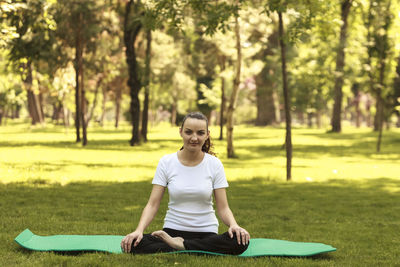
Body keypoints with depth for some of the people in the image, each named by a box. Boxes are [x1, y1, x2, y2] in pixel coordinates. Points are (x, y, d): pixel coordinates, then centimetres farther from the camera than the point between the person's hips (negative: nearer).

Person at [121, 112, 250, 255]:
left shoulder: (214, 164, -1)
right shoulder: (166, 162, -1)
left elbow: (223, 207, -3)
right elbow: (152, 204, -5)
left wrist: (234, 225, -26)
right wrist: (139, 230, -24)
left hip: (206, 232, 1)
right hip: (173, 230, -1)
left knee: (240, 241, -33)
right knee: (133, 244, -30)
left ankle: (180, 245, -19)